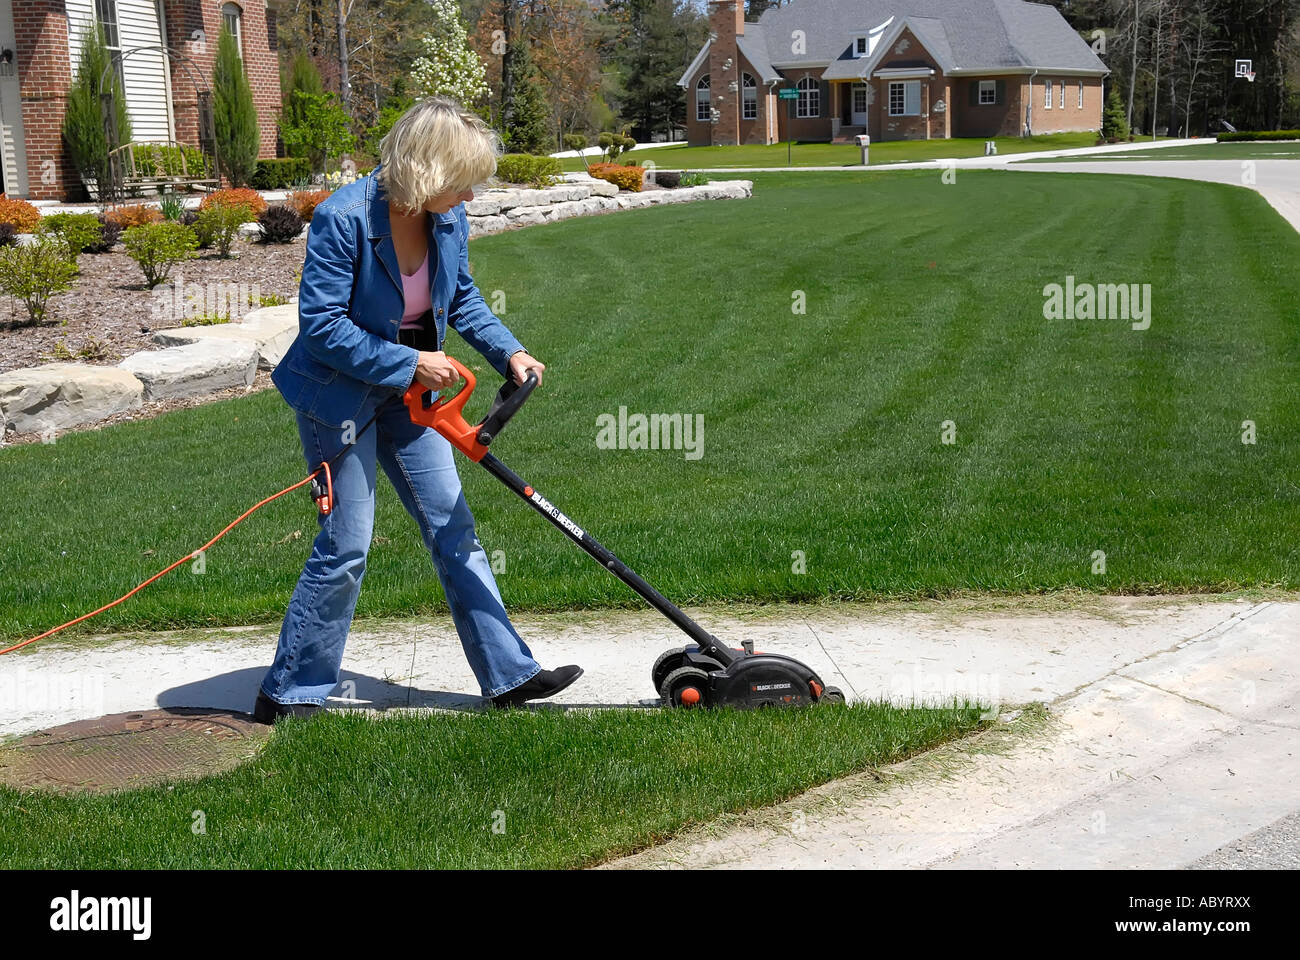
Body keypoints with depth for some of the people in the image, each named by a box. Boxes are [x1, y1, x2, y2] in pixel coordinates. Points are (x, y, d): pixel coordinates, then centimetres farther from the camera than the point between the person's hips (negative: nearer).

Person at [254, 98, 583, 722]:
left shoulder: (449, 220, -5)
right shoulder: (344, 219, -25)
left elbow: (462, 298, 12)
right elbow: (321, 324, -24)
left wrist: (508, 351, -3)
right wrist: (408, 362, -23)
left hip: (407, 395, 7)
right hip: (340, 396, -7)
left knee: (454, 531, 8)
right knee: (345, 547, -4)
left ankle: (508, 675, 14)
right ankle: (287, 694, 11)